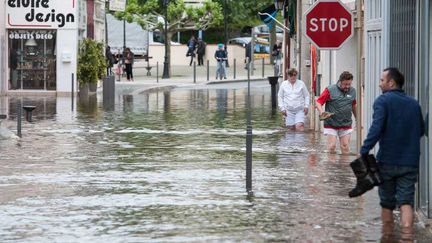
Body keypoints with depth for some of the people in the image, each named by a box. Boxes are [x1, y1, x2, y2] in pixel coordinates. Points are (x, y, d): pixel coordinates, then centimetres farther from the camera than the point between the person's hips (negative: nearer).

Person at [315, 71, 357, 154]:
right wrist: (321, 112, -26)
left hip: (346, 125, 3)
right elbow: (318, 102, -7)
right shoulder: (330, 90, -7)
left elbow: (354, 106, 20)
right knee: (331, 147, -7)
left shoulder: (352, 91, 7)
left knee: (345, 148, 2)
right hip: (331, 125, -3)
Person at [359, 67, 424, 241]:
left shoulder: (383, 101, -8)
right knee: (406, 201, -1)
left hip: (388, 161, -3)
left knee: (387, 201, 12)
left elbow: (376, 129, -19)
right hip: (410, 162, 3)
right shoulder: (414, 104, 9)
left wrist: (364, 151, -20)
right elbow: (421, 130, 17)